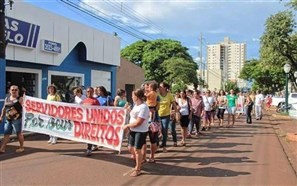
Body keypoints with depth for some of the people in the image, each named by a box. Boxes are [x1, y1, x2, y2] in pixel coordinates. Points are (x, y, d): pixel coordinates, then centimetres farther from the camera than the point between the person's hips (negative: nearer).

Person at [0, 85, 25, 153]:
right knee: (6, 134, 6)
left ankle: (21, 147, 17)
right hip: (8, 119, 5)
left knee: (19, 133, 5)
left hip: (17, 119, -5)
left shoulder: (20, 99, -4)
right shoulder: (7, 98, 12)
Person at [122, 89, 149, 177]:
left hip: (141, 132, -9)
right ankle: (138, 164, 36)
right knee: (131, 148, 14)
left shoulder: (143, 107, -23)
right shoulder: (136, 105, 7)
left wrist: (127, 126, -14)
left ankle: (138, 169, 18)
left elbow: (138, 123, -23)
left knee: (137, 149, 0)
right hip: (133, 130, 9)